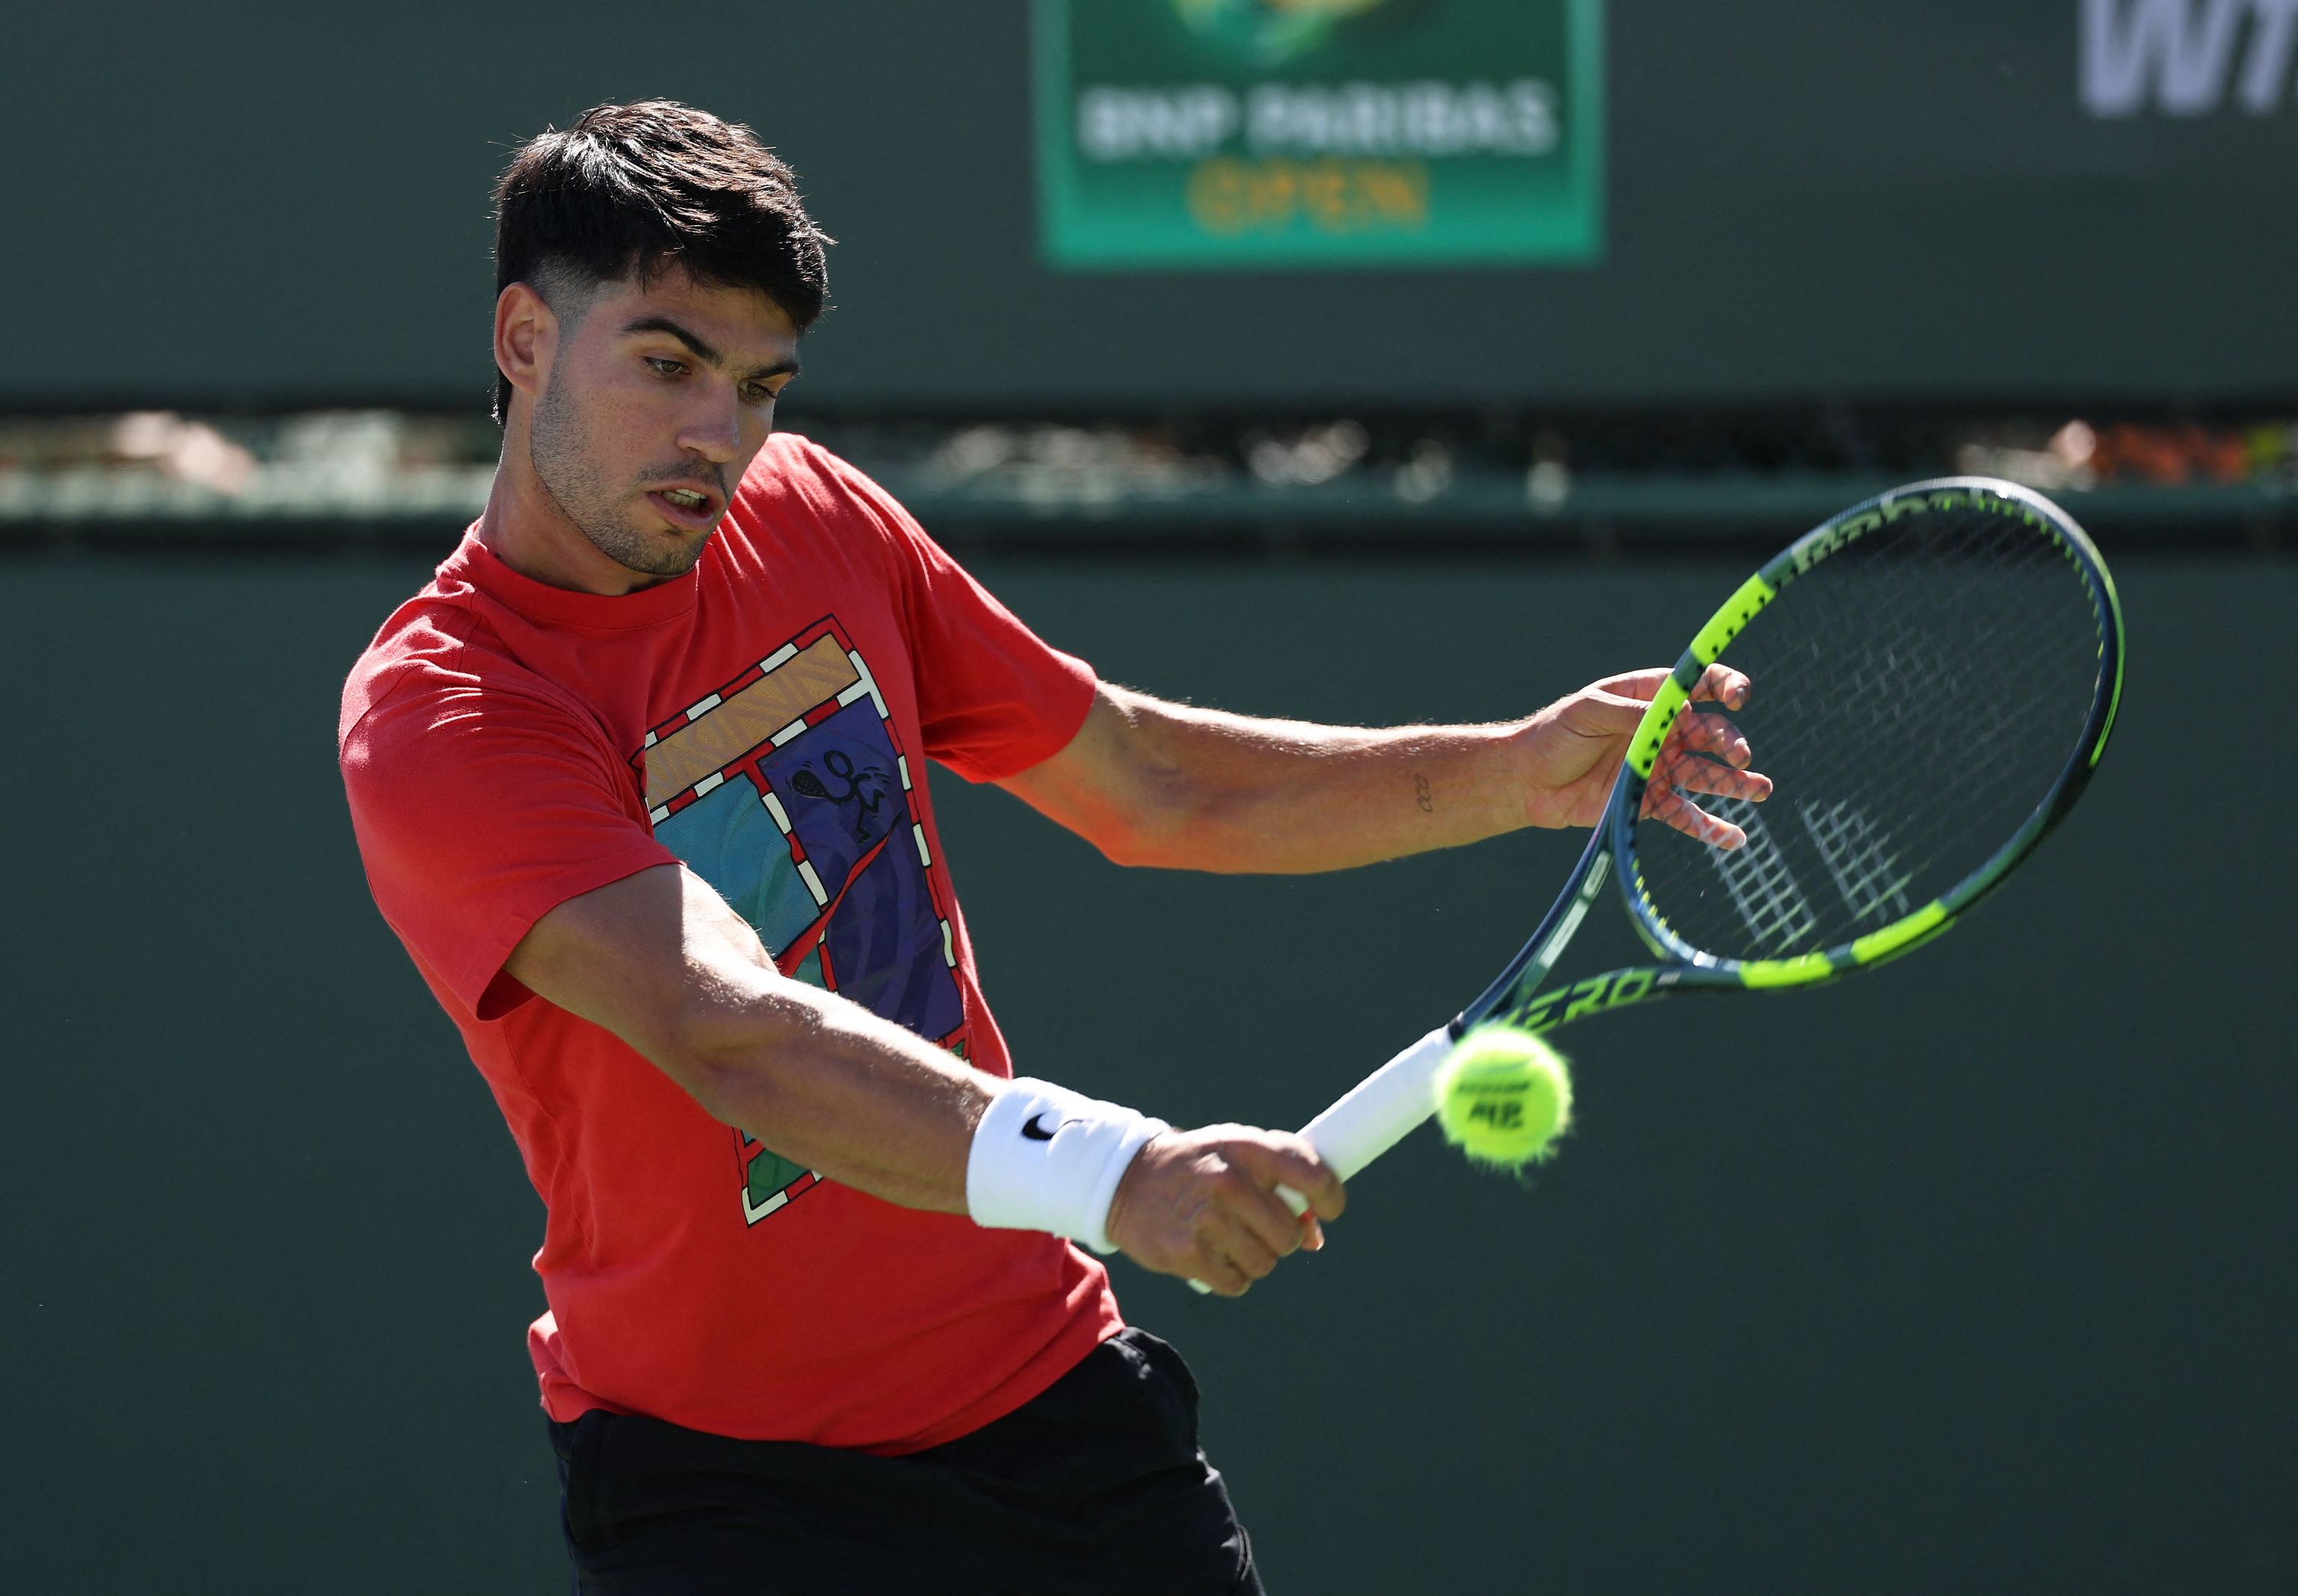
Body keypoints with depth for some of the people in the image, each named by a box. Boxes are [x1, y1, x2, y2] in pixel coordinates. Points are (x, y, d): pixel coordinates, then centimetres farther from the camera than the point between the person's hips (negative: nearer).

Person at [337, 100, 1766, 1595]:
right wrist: (1110, 1172, -48)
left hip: (1053, 1389, 6)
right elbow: (730, 1037, -35)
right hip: (721, 1473, -6)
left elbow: (1146, 786, 15)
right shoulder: (434, 714, -20)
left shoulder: (809, 512, 2)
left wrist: (1514, 772, 3)